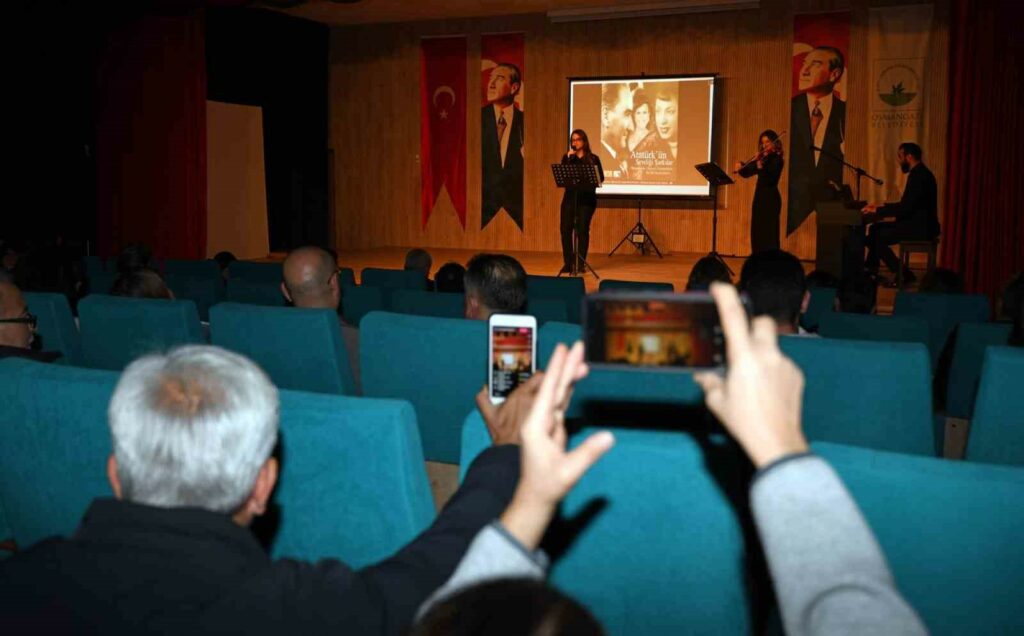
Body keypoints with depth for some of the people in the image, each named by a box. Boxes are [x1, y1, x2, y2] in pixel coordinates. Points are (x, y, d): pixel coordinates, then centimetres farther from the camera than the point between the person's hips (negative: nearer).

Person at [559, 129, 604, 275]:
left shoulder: (593, 158, 5)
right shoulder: (567, 157, 11)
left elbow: (601, 177, 2)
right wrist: (569, 158, -9)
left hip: (587, 198, -2)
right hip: (570, 197, 2)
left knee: (582, 229, -4)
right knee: (565, 228, -5)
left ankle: (580, 263, 4)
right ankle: (568, 263, 4)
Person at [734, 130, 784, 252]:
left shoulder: (777, 159, -9)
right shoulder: (762, 158, 12)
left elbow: (770, 178, -24)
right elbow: (747, 172, 14)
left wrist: (760, 165, -36)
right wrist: (740, 167, -7)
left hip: (770, 199, -7)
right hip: (759, 197, 8)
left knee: (769, 233, -8)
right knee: (757, 232, 9)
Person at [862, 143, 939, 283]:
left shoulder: (919, 175, -18)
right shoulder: (919, 173, 15)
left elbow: (906, 208, -23)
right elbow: (906, 205, 20)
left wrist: (878, 211, -14)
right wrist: (881, 207, 16)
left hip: (920, 228, -10)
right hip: (918, 224, 10)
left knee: (877, 238, -13)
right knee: (875, 228, 12)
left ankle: (904, 275, -6)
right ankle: (870, 271, 15)